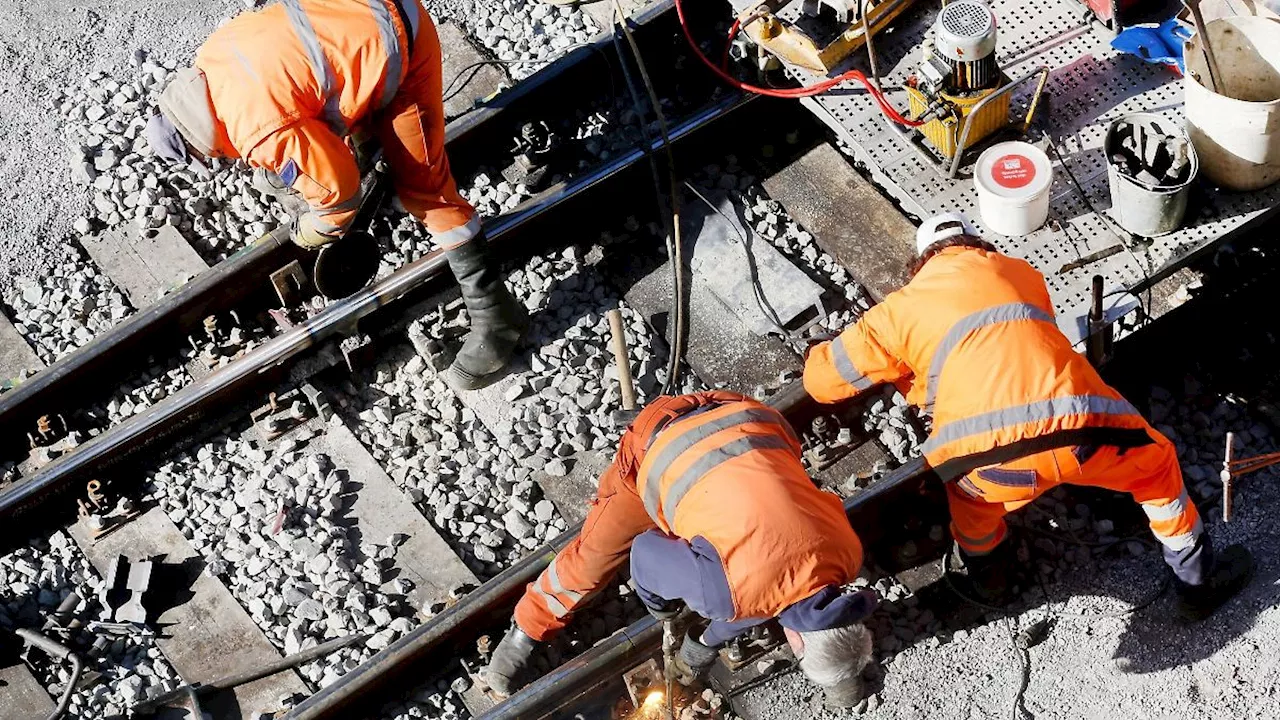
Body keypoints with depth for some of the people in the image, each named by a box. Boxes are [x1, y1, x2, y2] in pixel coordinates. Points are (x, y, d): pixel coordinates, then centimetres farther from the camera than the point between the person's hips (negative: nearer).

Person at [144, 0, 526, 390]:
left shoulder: (262, 135, -25)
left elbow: (338, 187, -15)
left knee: (421, 185, -4)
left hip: (395, 48, -8)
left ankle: (494, 314, 2)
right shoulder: (209, 57, 0)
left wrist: (314, 233, 6)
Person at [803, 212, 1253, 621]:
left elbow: (823, 379, 29)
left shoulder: (905, 305, 23)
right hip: (1079, 434, 1)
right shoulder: (1019, 272, 29)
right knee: (1155, 460, 33)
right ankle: (1198, 582, 45)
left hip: (991, 456, -1)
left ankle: (986, 570, 52)